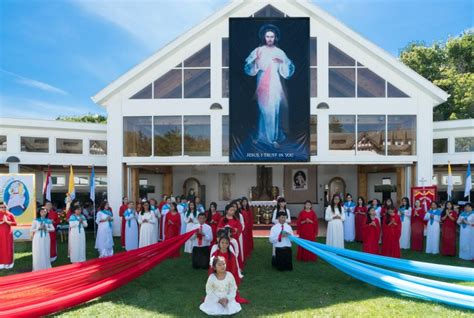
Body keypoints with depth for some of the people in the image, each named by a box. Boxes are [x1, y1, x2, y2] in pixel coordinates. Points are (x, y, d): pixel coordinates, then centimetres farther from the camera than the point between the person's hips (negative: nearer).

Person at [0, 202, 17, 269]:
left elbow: (15, 223, -3)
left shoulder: (10, 214, 2)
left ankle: (8, 263, 9)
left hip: (8, 233, 1)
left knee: (8, 247, 3)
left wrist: (7, 221, -13)